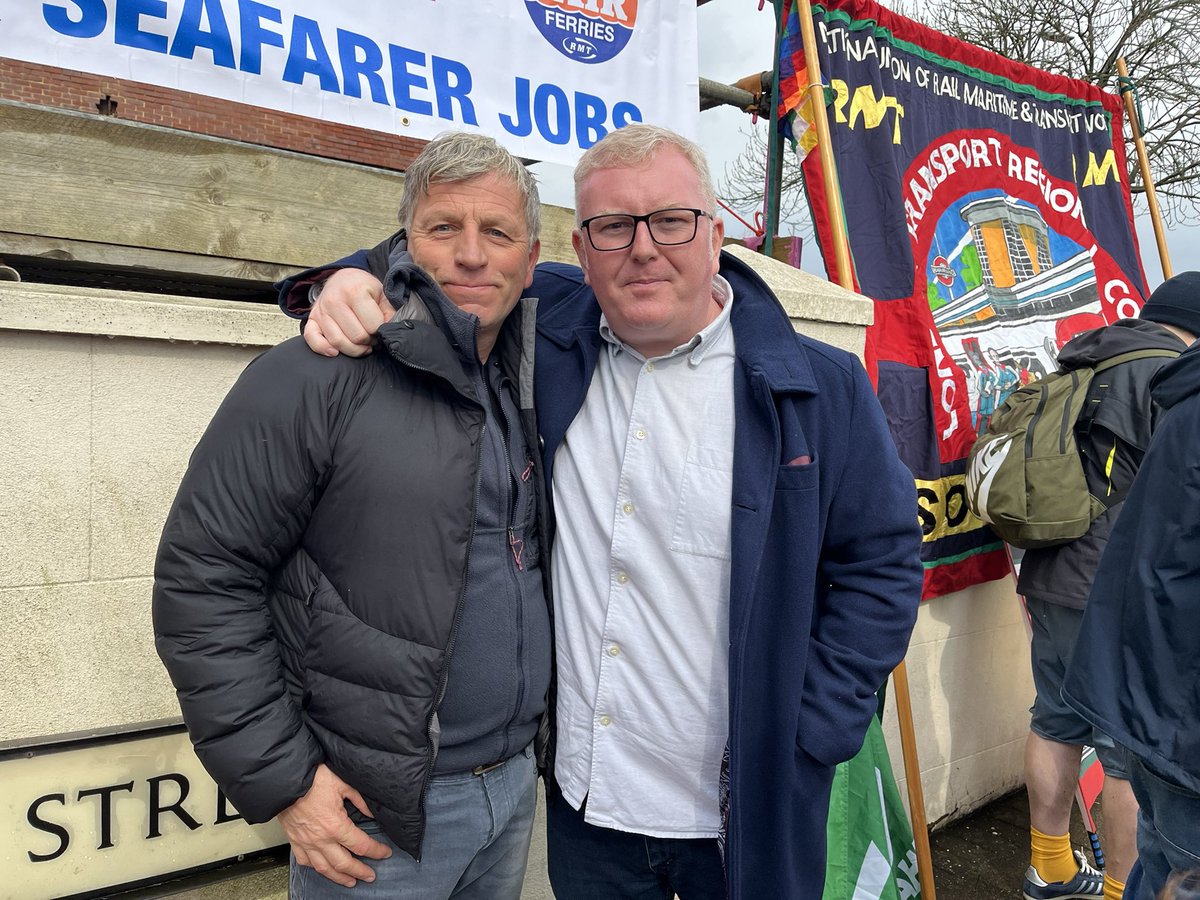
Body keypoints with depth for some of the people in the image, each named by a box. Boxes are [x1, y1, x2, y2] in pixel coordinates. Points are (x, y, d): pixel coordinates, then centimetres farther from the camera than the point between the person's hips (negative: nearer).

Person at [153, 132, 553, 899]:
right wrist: (279, 781, -14)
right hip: (377, 814, -6)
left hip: (518, 783, 6)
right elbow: (203, 579, -15)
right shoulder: (317, 380, -15)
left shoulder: (531, 382, 4)